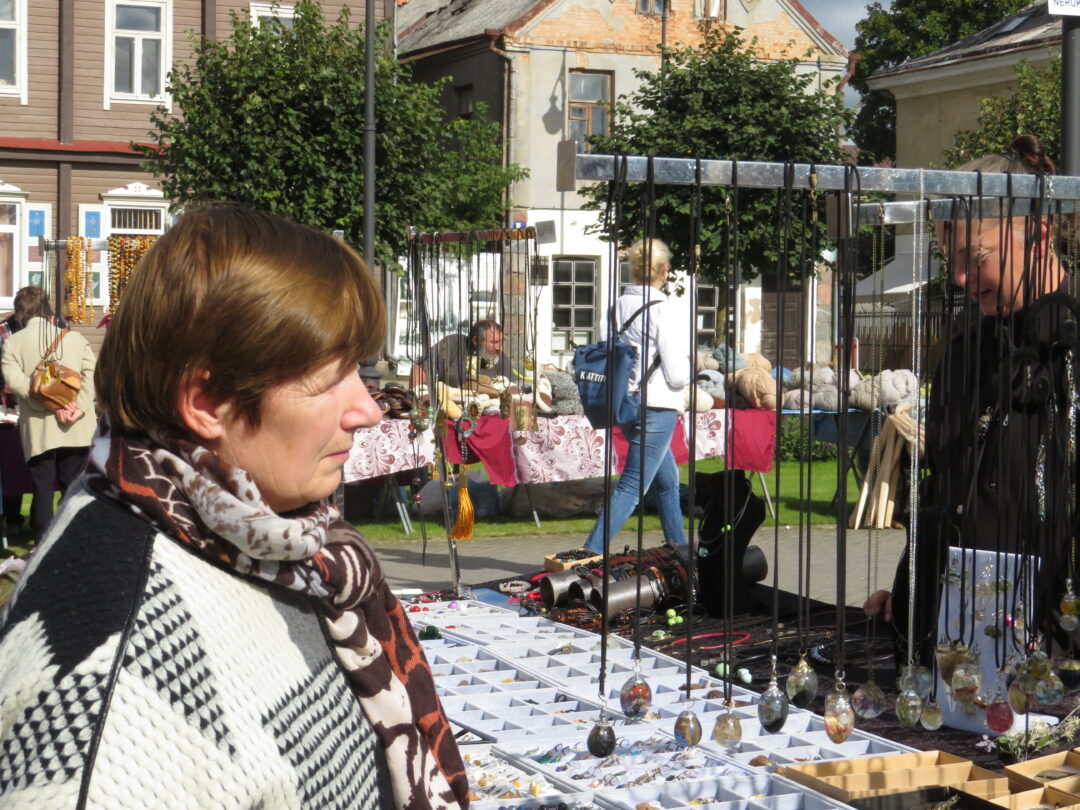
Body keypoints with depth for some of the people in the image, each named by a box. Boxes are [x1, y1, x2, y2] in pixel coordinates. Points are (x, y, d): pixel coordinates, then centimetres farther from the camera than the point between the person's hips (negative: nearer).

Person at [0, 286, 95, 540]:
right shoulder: (73, 337, 7)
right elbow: (91, 373, -4)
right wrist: (79, 407, -12)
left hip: (39, 431, -2)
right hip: (76, 429, 2)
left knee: (43, 490, 4)